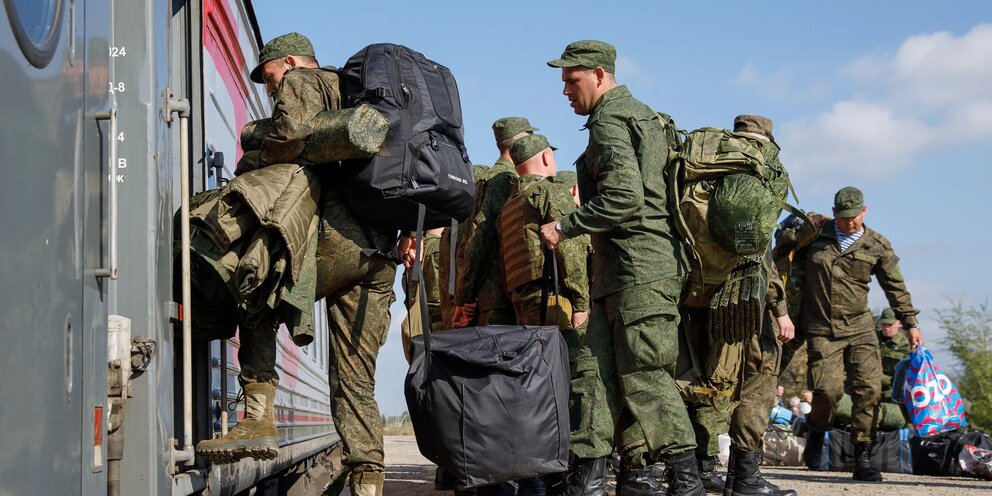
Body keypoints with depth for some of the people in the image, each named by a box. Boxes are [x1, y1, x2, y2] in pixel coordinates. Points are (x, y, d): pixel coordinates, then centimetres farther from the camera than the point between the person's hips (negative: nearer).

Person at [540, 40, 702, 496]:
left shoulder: (609, 120, -9)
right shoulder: (641, 114, 23)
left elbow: (624, 197, -21)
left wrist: (564, 227, -12)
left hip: (636, 265, -11)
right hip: (619, 270, 11)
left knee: (645, 376, -9)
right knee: (596, 368, 5)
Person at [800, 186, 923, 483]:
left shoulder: (877, 246, 5)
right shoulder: (815, 234, 4)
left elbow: (896, 288, 12)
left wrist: (911, 324, 11)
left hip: (860, 327, 1)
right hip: (821, 330, -1)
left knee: (868, 388, -10)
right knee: (828, 389, -14)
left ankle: (862, 458, -3)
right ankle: (817, 434, 17)